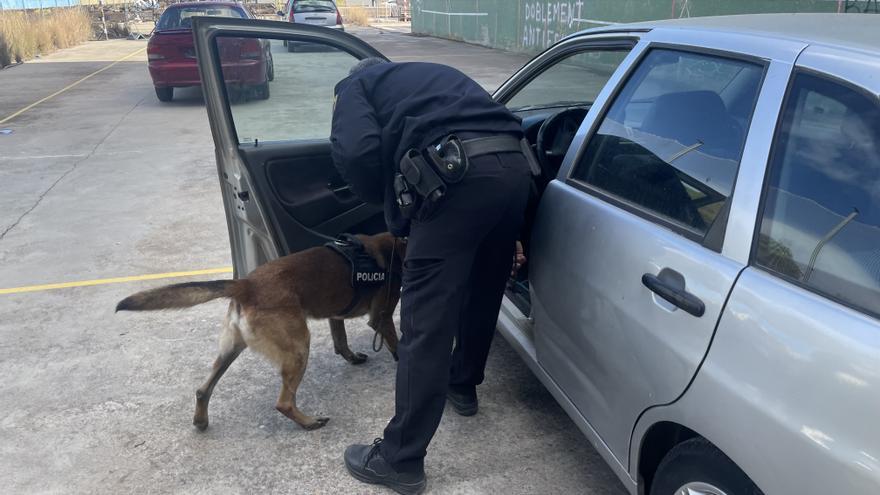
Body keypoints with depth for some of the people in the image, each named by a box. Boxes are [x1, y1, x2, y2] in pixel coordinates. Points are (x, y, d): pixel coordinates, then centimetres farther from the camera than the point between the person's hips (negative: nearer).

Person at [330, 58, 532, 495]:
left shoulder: (356, 85, 20)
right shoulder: (433, 74, 38)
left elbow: (355, 151, -3)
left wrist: (388, 203, 17)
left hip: (461, 172, -7)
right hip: (515, 164, 8)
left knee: (427, 321, -1)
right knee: (483, 288, 26)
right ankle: (462, 385, 48)